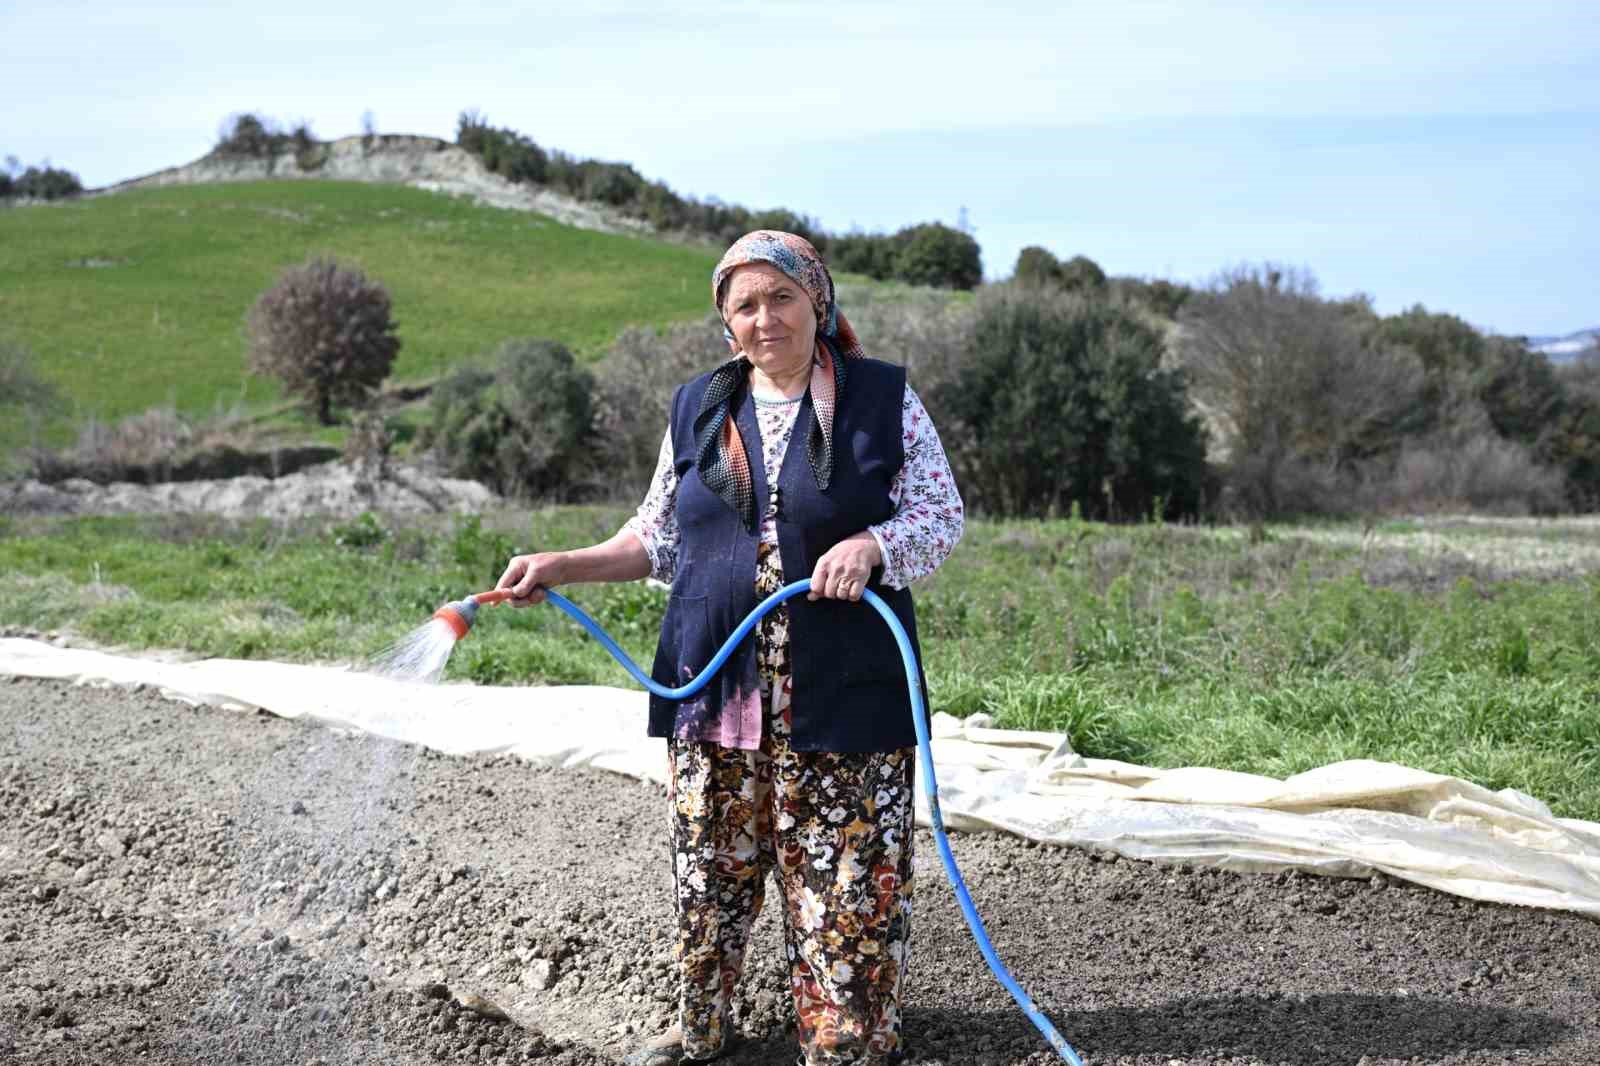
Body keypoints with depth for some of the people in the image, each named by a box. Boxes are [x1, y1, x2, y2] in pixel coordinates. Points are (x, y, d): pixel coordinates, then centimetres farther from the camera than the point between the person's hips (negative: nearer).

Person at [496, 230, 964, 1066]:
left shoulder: (882, 398, 1)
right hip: (716, 686, 3)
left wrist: (869, 544, -17)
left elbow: (941, 513, 1)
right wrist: (565, 567, 6)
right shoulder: (697, 409, 11)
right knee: (709, 871, 10)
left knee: (846, 882, -1)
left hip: (842, 692, -3)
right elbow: (658, 538, 17)